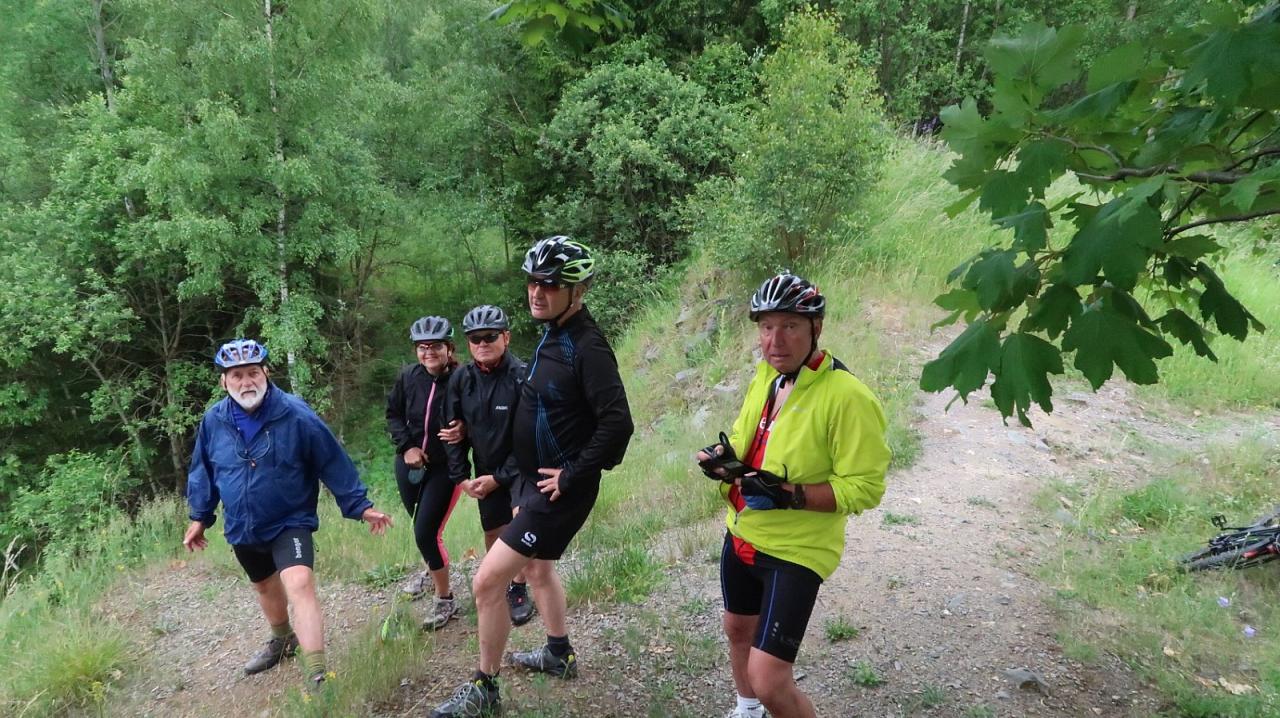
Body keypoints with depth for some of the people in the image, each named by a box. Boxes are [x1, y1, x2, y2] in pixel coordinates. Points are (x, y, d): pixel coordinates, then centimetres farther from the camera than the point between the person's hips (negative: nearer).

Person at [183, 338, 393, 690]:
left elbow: (333, 463, -14)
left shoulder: (296, 415, -19)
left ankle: (316, 676, -23)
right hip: (242, 528, 5)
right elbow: (203, 471, 9)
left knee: (299, 585, -24)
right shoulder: (213, 421, -7)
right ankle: (282, 640, 52)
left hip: (290, 522, -5)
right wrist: (200, 517, 14)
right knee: (265, 586, 25)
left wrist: (360, 506, -11)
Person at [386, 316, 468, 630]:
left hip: (445, 467, -5)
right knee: (422, 525, 23)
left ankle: (445, 600, 9)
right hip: (410, 463, 5)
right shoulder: (408, 376, -7)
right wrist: (406, 446, -7)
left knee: (426, 533, -10)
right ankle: (432, 570, 52)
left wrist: (463, 431, -33)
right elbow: (393, 413, 5)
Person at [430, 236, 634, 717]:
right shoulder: (551, 334, 7)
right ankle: (560, 655, 48)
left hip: (558, 489, -10)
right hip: (534, 479, 10)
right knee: (537, 566, 27)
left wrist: (572, 474, -22)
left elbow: (617, 424, -30)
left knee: (487, 582, -7)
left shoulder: (587, 347, -23)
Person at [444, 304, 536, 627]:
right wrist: (461, 477, -3)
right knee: (493, 533, 11)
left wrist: (500, 477, -17)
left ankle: (519, 591, 10)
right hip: (486, 471, 4)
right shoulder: (461, 379, -6)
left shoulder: (523, 376, -20)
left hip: (521, 468, -4)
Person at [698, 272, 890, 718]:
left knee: (768, 680, -11)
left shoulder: (847, 396, -23)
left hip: (796, 550, -8)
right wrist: (725, 458, -5)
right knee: (738, 630, 27)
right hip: (742, 534, 8)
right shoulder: (765, 376, 2)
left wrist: (789, 494, -31)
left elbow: (864, 488, -23)